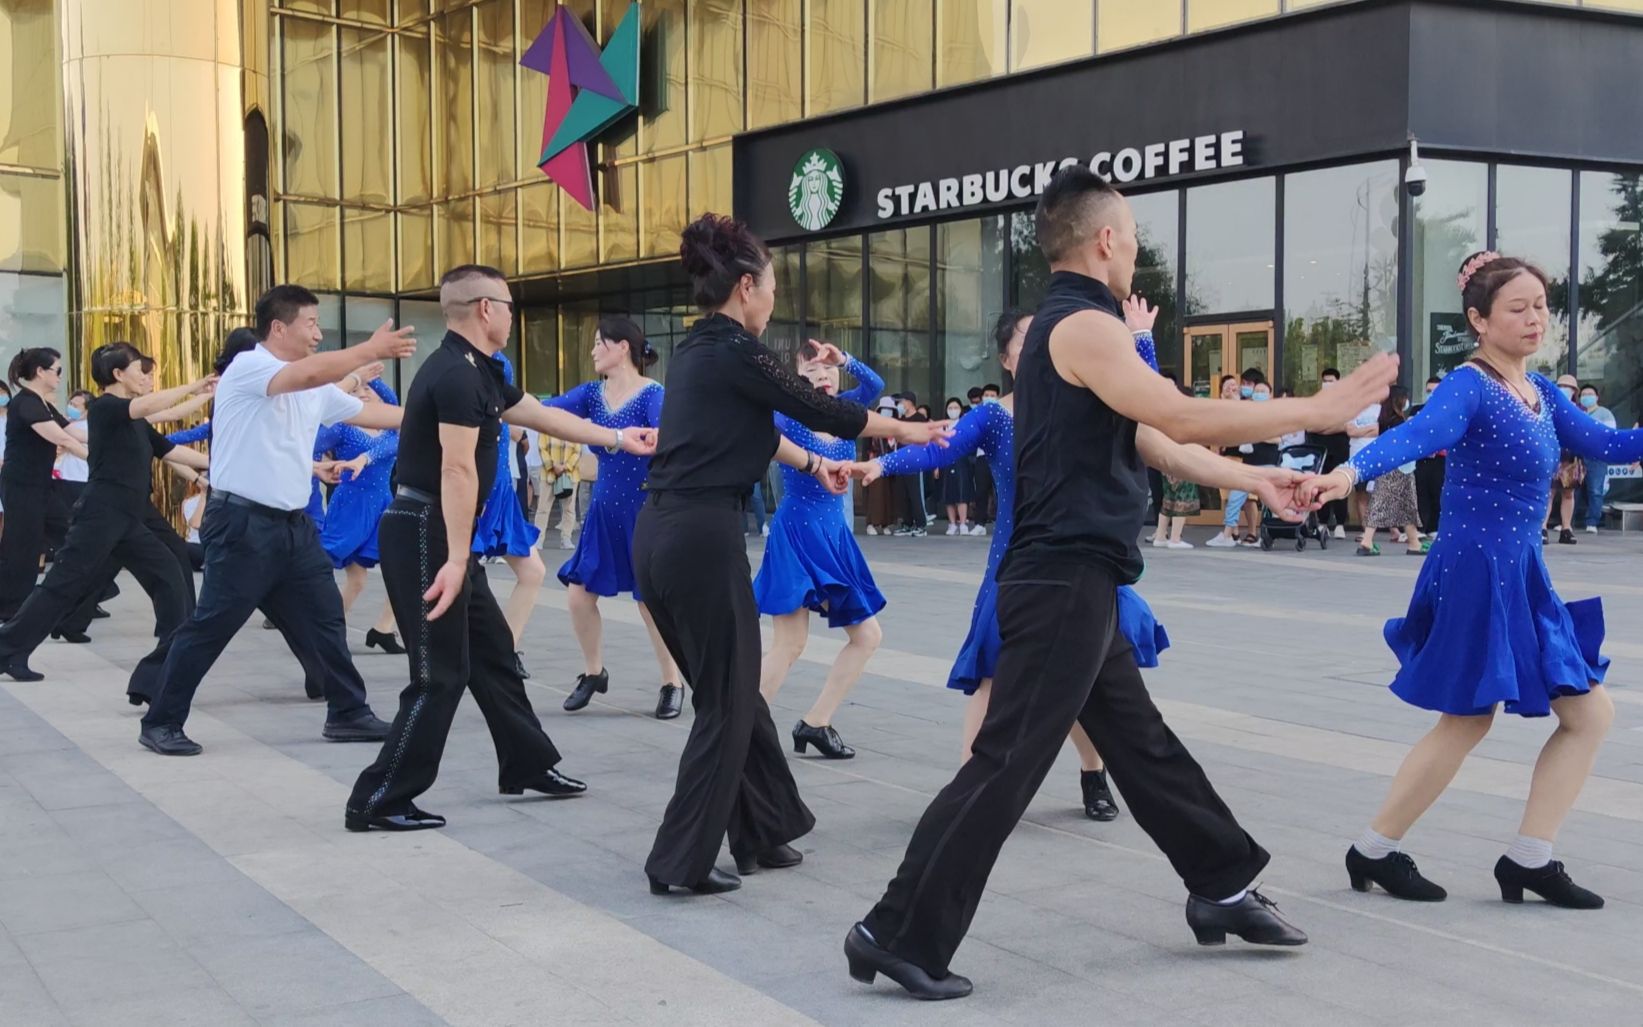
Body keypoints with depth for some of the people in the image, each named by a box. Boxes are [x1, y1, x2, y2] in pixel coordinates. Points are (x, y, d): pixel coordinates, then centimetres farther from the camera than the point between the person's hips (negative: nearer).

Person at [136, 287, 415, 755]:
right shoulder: (247, 367, -13)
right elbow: (311, 373, -29)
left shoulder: (314, 389, 12)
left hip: (293, 524, 8)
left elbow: (366, 412, 15)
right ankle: (160, 723, 10)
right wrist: (373, 349, -22)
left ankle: (348, 714, 22)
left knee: (324, 620, 11)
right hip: (243, 524, -8)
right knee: (209, 628, -2)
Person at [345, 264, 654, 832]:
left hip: (441, 534, 10)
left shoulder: (478, 372, 13)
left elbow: (544, 415, 25)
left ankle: (528, 764, 31)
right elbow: (458, 470, -24)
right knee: (441, 672, -7)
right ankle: (378, 801, -1)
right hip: (426, 535, -10)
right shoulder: (457, 374, -19)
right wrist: (456, 558, -27)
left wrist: (619, 438, 31)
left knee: (492, 648, 18)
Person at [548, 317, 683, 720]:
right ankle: (593, 671, 26)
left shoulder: (653, 394, -14)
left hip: (644, 509, -6)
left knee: (652, 600, 0)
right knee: (580, 592, 5)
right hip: (604, 508, 6)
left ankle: (672, 683, 17)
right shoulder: (592, 393, 3)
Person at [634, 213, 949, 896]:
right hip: (702, 538, -9)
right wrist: (906, 430, 14)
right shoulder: (734, 351, -9)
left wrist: (811, 464, 44)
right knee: (726, 704, 2)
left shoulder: (695, 351, 16)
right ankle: (680, 863, 6)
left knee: (728, 689, 18)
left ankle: (762, 833, 29)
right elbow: (822, 412, -1)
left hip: (661, 534, 9)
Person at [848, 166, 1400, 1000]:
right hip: (1063, 584, -11)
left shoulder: (1072, 327, 17)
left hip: (1075, 584, 11)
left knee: (1142, 744, 19)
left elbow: (1147, 439, 21)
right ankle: (900, 934, -2)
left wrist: (1249, 480, 24)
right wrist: (1318, 411, -14)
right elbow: (1183, 418, -22)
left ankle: (1221, 885, 33)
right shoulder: (1082, 325, -15)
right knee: (1006, 765, -7)